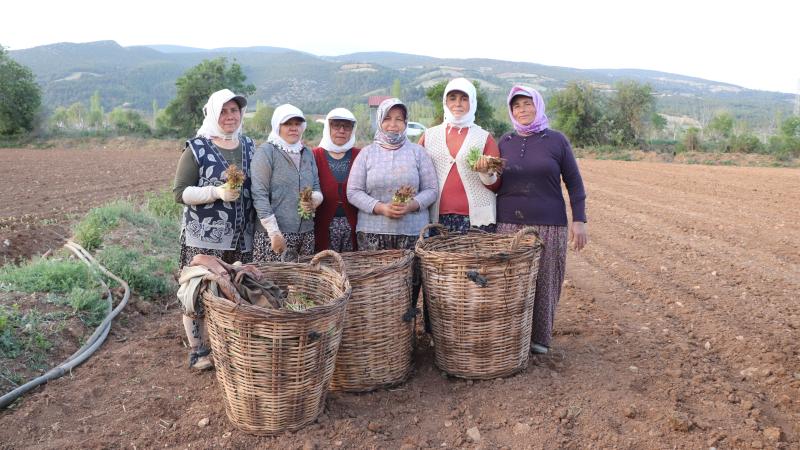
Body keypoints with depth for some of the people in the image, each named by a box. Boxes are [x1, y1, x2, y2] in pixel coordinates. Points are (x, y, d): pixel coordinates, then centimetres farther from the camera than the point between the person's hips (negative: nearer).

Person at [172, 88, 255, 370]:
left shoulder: (248, 146, 11)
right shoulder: (197, 148, -3)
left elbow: (256, 186, 21)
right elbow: (180, 192, -7)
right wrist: (217, 192, -20)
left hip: (241, 238, 4)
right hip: (204, 236, -4)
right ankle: (197, 350, 17)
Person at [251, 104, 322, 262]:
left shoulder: (307, 153, 14)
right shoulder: (266, 152, -5)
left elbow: (317, 189, 17)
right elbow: (259, 195, -11)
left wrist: (313, 200, -8)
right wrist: (274, 233, -16)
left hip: (306, 233, 6)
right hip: (275, 234, -5)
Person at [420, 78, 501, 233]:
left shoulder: (485, 138, 6)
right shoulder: (429, 136, 10)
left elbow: (496, 186, 5)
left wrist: (486, 173, -15)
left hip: (476, 218, -1)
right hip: (437, 217, 1)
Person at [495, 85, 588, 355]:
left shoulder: (556, 140, 2)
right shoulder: (505, 142, 9)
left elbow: (574, 183, 2)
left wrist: (579, 221, -4)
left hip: (548, 226, -2)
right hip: (508, 224, 2)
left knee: (543, 283, 4)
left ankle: (539, 338, 19)